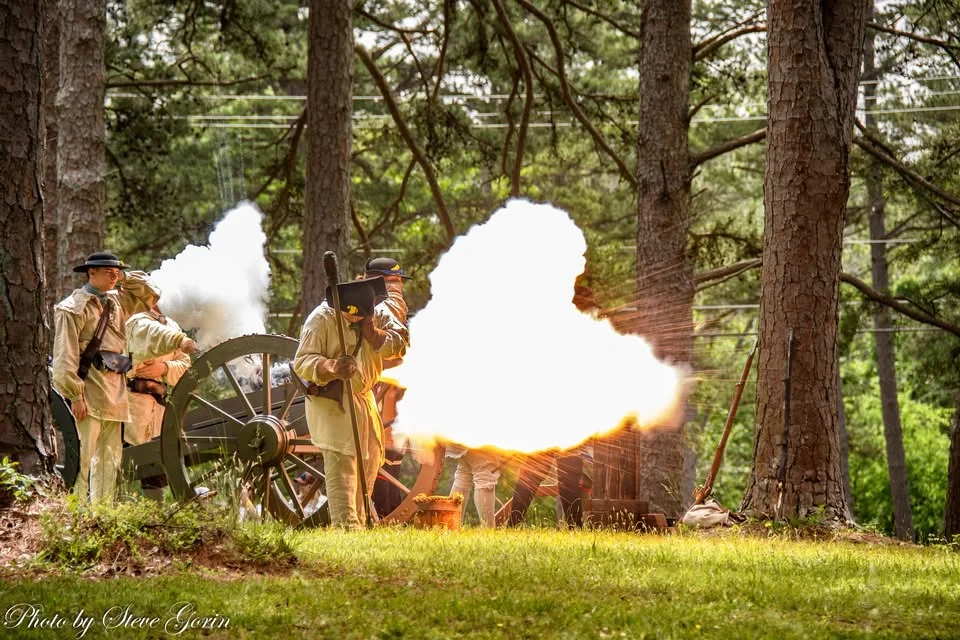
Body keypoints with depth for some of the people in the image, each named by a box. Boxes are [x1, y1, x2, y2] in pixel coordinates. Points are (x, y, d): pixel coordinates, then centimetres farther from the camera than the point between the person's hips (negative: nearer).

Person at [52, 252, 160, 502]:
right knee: (83, 456, -12)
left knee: (109, 460, 8)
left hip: (115, 392, 8)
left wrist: (125, 278, 15)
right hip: (89, 390, -8)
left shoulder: (118, 301, 18)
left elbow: (150, 293, 31)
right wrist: (75, 395, -17)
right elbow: (65, 357, -10)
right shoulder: (74, 307, -4)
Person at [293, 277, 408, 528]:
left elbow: (400, 343, -3)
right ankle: (346, 525, -25)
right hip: (332, 404, -8)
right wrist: (332, 367, -41)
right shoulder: (321, 319, -17)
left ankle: (358, 520, 25)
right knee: (342, 464, -18)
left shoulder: (376, 314, 2)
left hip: (364, 400, 8)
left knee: (369, 462, 14)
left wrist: (374, 334, -22)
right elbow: (302, 362, -22)